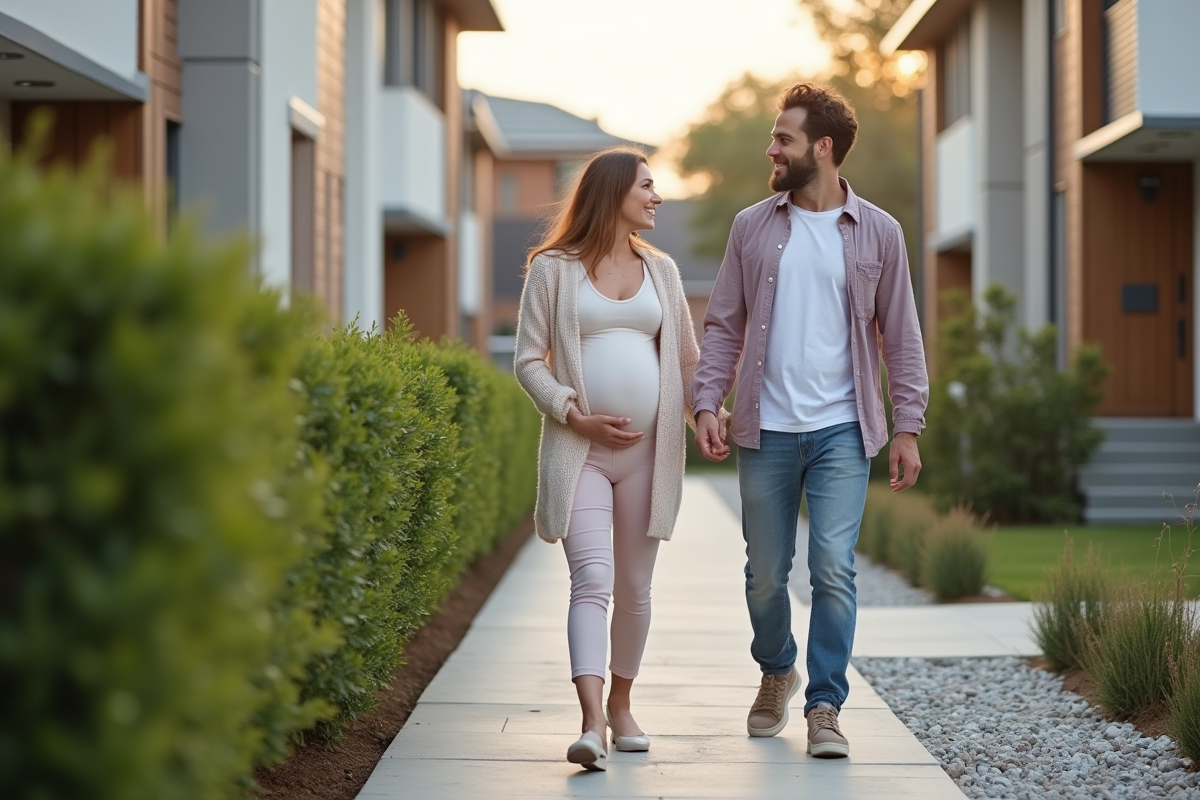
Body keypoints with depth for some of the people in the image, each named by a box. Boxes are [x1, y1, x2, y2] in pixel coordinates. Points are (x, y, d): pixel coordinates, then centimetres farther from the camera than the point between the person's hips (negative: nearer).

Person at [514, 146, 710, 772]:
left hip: (649, 448, 4)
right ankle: (592, 725, -25)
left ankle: (621, 706, 25)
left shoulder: (660, 270, 13)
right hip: (578, 447, -4)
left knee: (634, 587, 9)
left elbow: (687, 360, 16)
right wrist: (575, 416, -12)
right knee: (592, 580, -16)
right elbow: (529, 360, 0)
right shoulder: (554, 269, 1)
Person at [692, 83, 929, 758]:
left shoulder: (878, 233, 3)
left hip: (841, 430, -2)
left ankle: (825, 707, 1)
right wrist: (708, 404, -4)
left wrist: (908, 427, 0)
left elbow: (901, 338, 5)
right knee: (765, 575, 9)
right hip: (765, 430, 2)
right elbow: (724, 326, 8)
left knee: (834, 570, -9)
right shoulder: (753, 227, 6)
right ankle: (776, 672, 35)